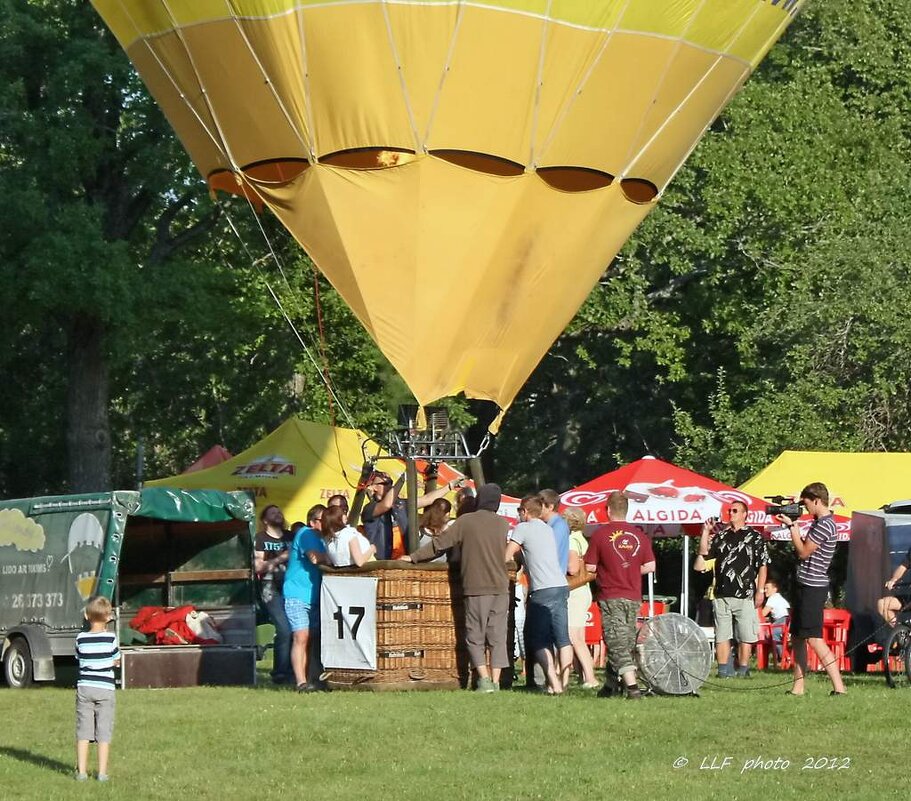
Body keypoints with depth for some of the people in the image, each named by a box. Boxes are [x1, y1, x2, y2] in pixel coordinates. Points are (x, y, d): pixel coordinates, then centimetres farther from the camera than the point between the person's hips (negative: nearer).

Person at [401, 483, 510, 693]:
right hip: (501, 588, 3)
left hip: (476, 588, -3)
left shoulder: (466, 521, -3)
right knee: (497, 637, 5)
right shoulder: (504, 524, 6)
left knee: (475, 638, 3)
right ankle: (495, 681, 0)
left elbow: (439, 543, -1)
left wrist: (413, 557, 8)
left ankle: (484, 679, -9)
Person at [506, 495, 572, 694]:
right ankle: (563, 681, 4)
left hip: (543, 591, -7)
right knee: (562, 639, 6)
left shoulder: (523, 528, -1)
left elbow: (506, 557, 0)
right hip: (562, 586, 7)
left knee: (540, 641, -2)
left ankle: (553, 683, -13)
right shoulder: (548, 529, 20)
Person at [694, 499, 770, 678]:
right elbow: (703, 553, 11)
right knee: (722, 635, 5)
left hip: (745, 595, -4)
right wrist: (706, 532, 2)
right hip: (722, 595, 4)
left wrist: (760, 590, -7)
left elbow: (763, 565, -1)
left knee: (745, 636, -2)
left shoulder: (754, 537, 2)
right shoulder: (721, 536, 15)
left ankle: (742, 670, 3)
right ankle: (723, 670, 10)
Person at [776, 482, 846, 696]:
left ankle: (839, 687, -17)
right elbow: (804, 547, 17)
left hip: (813, 587, -10)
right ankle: (798, 686, 17)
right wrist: (794, 524, 9)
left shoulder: (825, 525, -17)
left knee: (813, 638, -14)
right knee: (797, 637, 13)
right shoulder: (819, 522, 15)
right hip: (806, 585, 10)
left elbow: (803, 552, -14)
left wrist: (791, 526, -6)